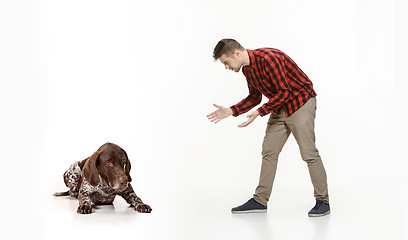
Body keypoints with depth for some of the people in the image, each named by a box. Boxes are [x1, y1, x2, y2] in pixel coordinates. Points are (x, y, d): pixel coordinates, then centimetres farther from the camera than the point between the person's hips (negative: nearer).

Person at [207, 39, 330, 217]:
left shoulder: (268, 59, -25)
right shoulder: (247, 68, 4)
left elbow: (284, 92, -25)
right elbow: (255, 97, 14)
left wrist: (259, 112, -24)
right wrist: (231, 111, 3)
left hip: (300, 103, -9)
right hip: (280, 107, 9)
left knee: (309, 153, -8)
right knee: (268, 151, 5)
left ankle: (323, 202, 2)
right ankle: (260, 201, 10)